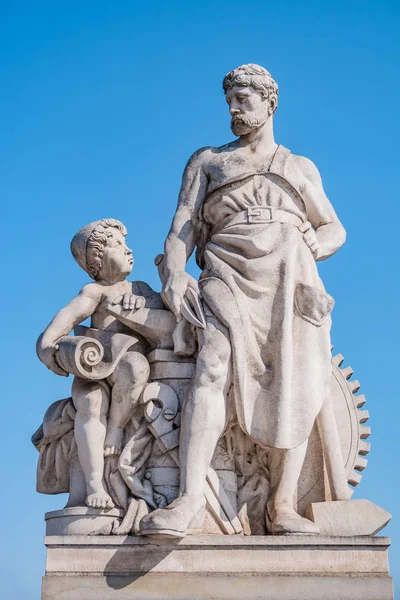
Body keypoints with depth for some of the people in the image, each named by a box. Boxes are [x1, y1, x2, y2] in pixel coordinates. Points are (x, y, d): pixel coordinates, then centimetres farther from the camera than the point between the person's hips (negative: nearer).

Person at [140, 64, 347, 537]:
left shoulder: (301, 169, 26)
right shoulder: (206, 161, 22)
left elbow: (335, 231, 23)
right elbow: (182, 227, 9)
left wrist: (304, 251, 1)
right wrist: (174, 275, -10)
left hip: (289, 283, 2)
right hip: (229, 281, -2)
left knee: (294, 388, -13)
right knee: (214, 372, -24)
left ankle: (282, 505, -12)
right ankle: (188, 498, -32)